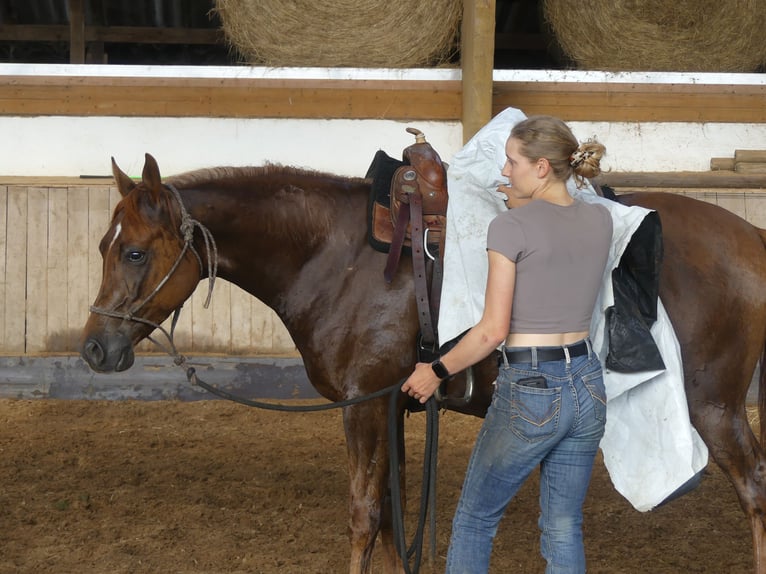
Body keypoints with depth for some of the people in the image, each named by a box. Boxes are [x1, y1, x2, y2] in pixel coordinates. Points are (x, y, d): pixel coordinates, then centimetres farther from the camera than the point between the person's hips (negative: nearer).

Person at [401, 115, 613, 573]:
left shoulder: (511, 227, -14)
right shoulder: (600, 220, 3)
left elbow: (493, 330, -14)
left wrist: (437, 371, -2)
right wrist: (525, 206, 26)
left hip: (529, 393, -6)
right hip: (587, 385, 6)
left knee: (474, 522, 12)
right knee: (565, 532, 13)